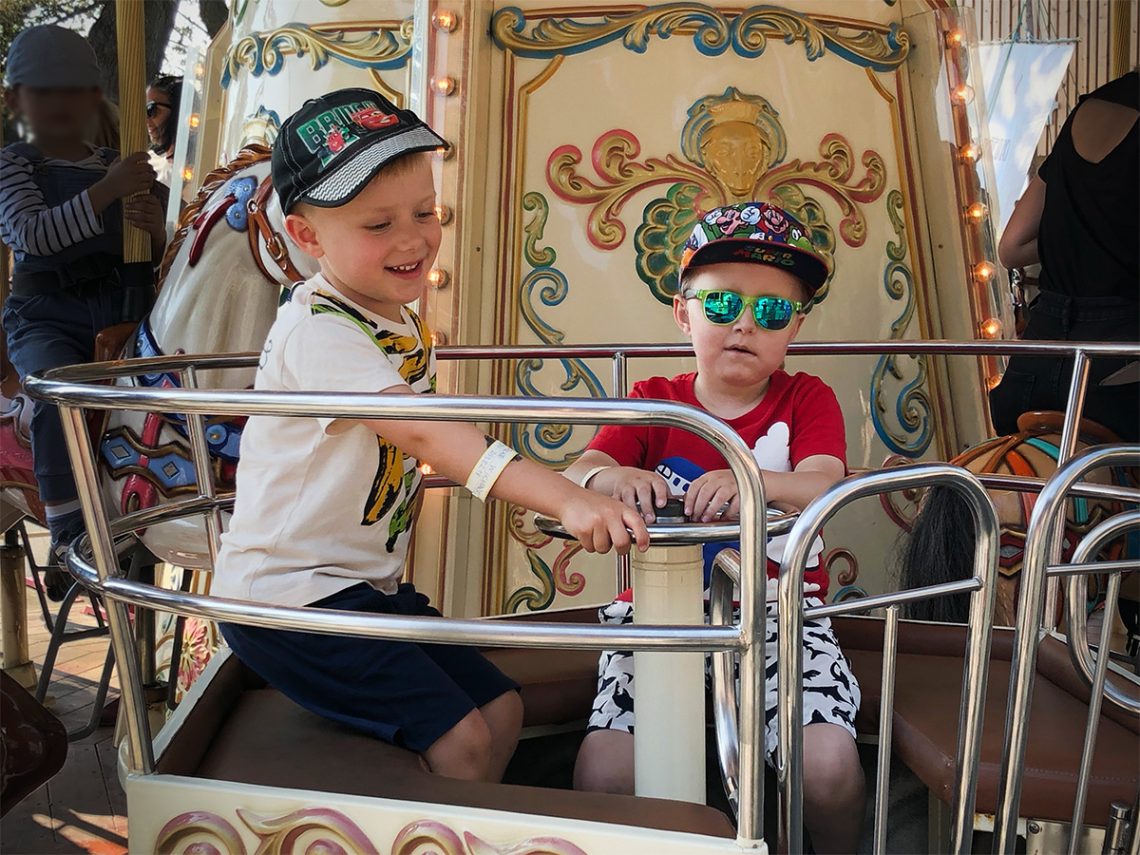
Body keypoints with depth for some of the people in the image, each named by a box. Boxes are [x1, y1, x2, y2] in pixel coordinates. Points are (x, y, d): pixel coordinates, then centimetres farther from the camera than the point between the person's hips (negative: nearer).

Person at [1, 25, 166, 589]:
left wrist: (156, 231, -10)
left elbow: (154, 259, 14)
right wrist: (106, 190, -26)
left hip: (121, 308, 4)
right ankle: (70, 537, -22)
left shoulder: (121, 169, 13)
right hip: (47, 319, -4)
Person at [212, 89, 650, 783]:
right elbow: (423, 434, -36)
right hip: (290, 594, -9)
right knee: (457, 739, -14)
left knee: (501, 708, 9)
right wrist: (565, 499, -44)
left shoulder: (404, 323, 7)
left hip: (370, 582, 9)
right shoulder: (321, 330, -22)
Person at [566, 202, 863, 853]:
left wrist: (749, 481, -36)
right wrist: (616, 477, -32)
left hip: (779, 611, 0)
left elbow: (821, 486, -14)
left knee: (830, 768, -21)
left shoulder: (807, 399, 6)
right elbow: (577, 474, -7)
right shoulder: (653, 402, 8)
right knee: (603, 775, -18)